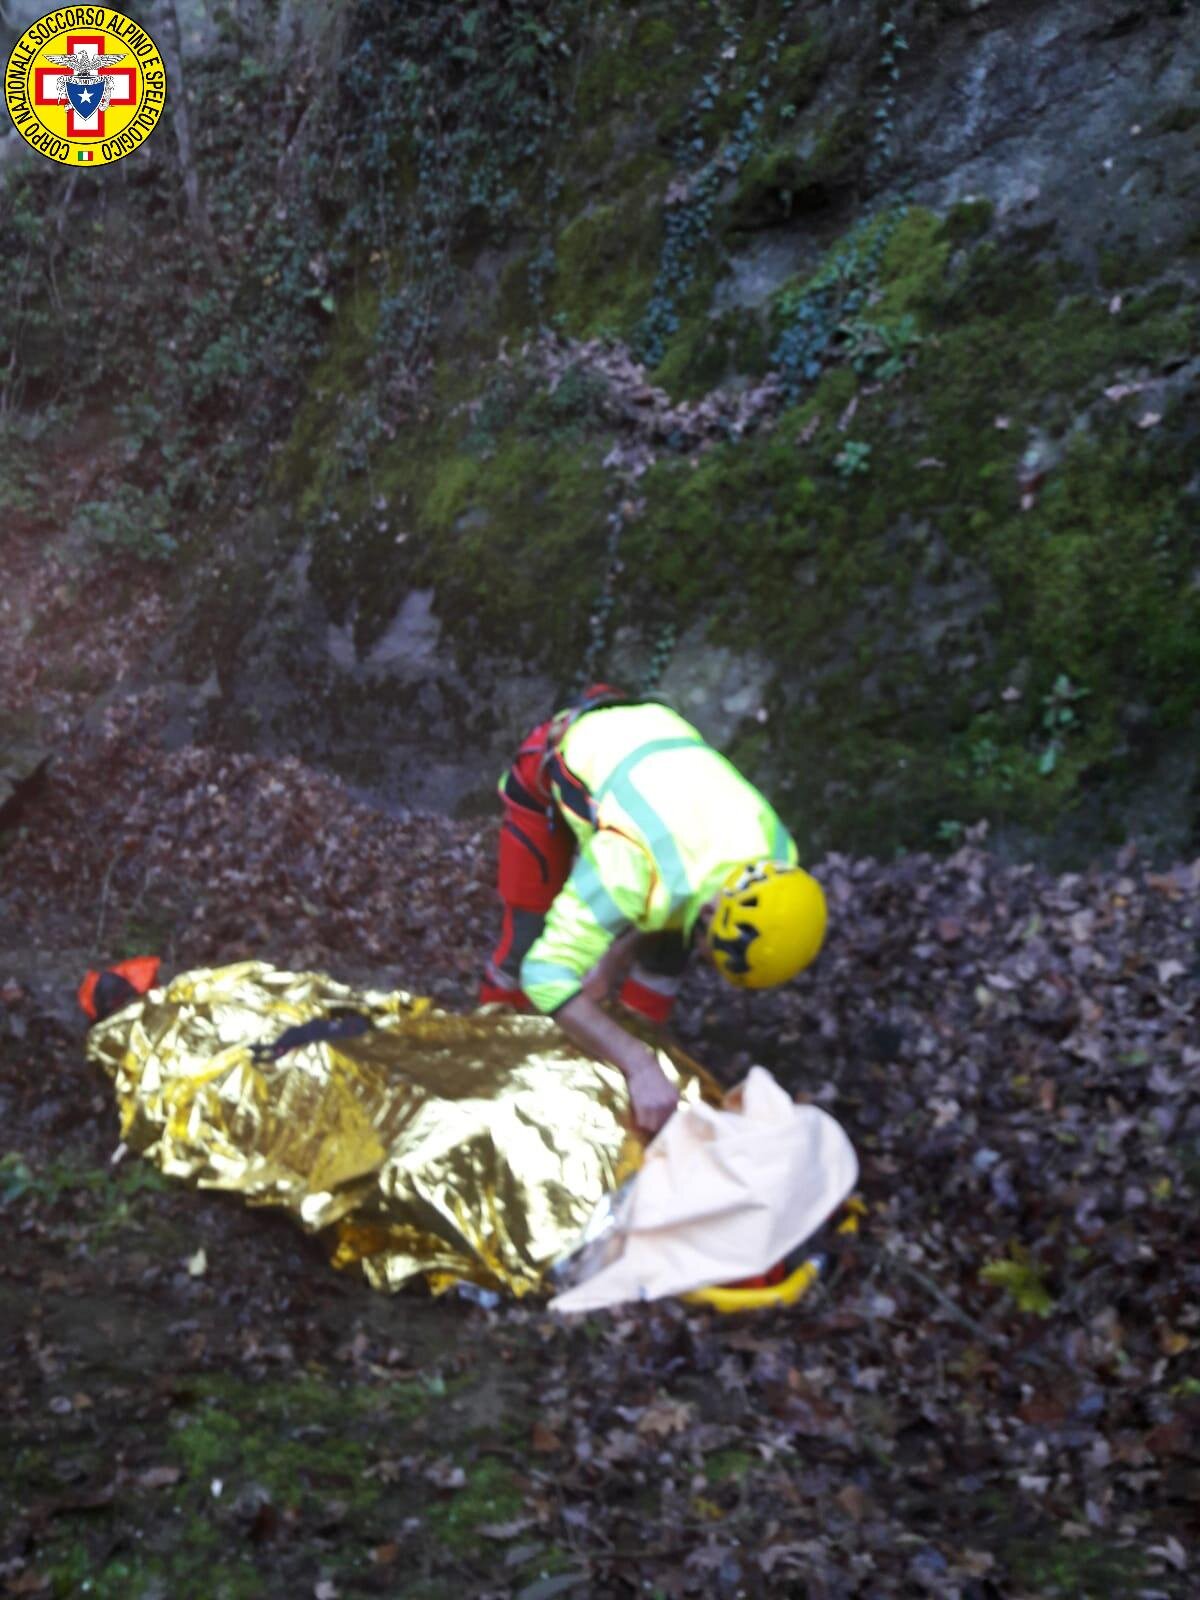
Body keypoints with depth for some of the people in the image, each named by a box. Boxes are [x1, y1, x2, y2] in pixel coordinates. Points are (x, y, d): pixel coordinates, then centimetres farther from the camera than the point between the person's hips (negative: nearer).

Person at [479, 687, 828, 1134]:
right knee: (530, 941, -6)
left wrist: (613, 966, -16)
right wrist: (638, 1066, -50)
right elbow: (546, 974, -44)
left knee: (667, 939, -1)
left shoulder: (777, 860, -25)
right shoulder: (634, 866, -45)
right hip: (558, 761, -4)